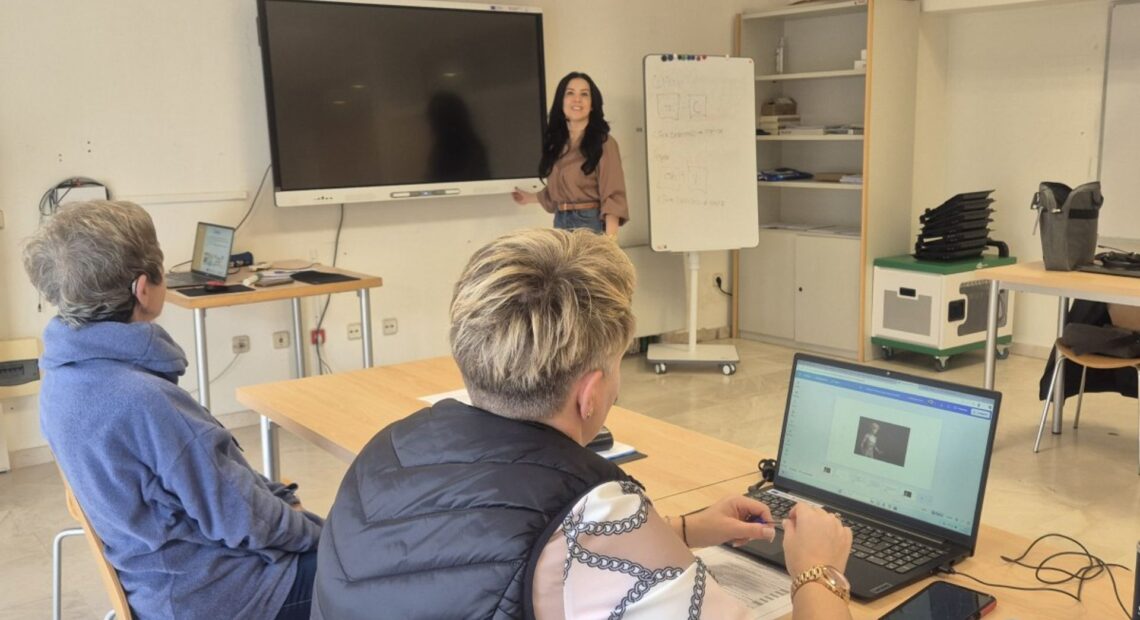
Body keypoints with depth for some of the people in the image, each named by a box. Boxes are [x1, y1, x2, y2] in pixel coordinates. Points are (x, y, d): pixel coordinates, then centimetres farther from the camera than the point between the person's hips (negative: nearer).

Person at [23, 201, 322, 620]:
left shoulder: (64, 375, -4)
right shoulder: (144, 400, -32)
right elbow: (240, 520, -23)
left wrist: (276, 496, 3)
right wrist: (315, 534, -6)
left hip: (165, 572, 9)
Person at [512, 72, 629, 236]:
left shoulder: (603, 143, -6)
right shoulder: (557, 144, 12)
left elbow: (612, 198, -14)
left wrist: (609, 240, -23)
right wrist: (532, 198, 32)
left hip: (591, 224, -5)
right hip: (560, 224, 6)